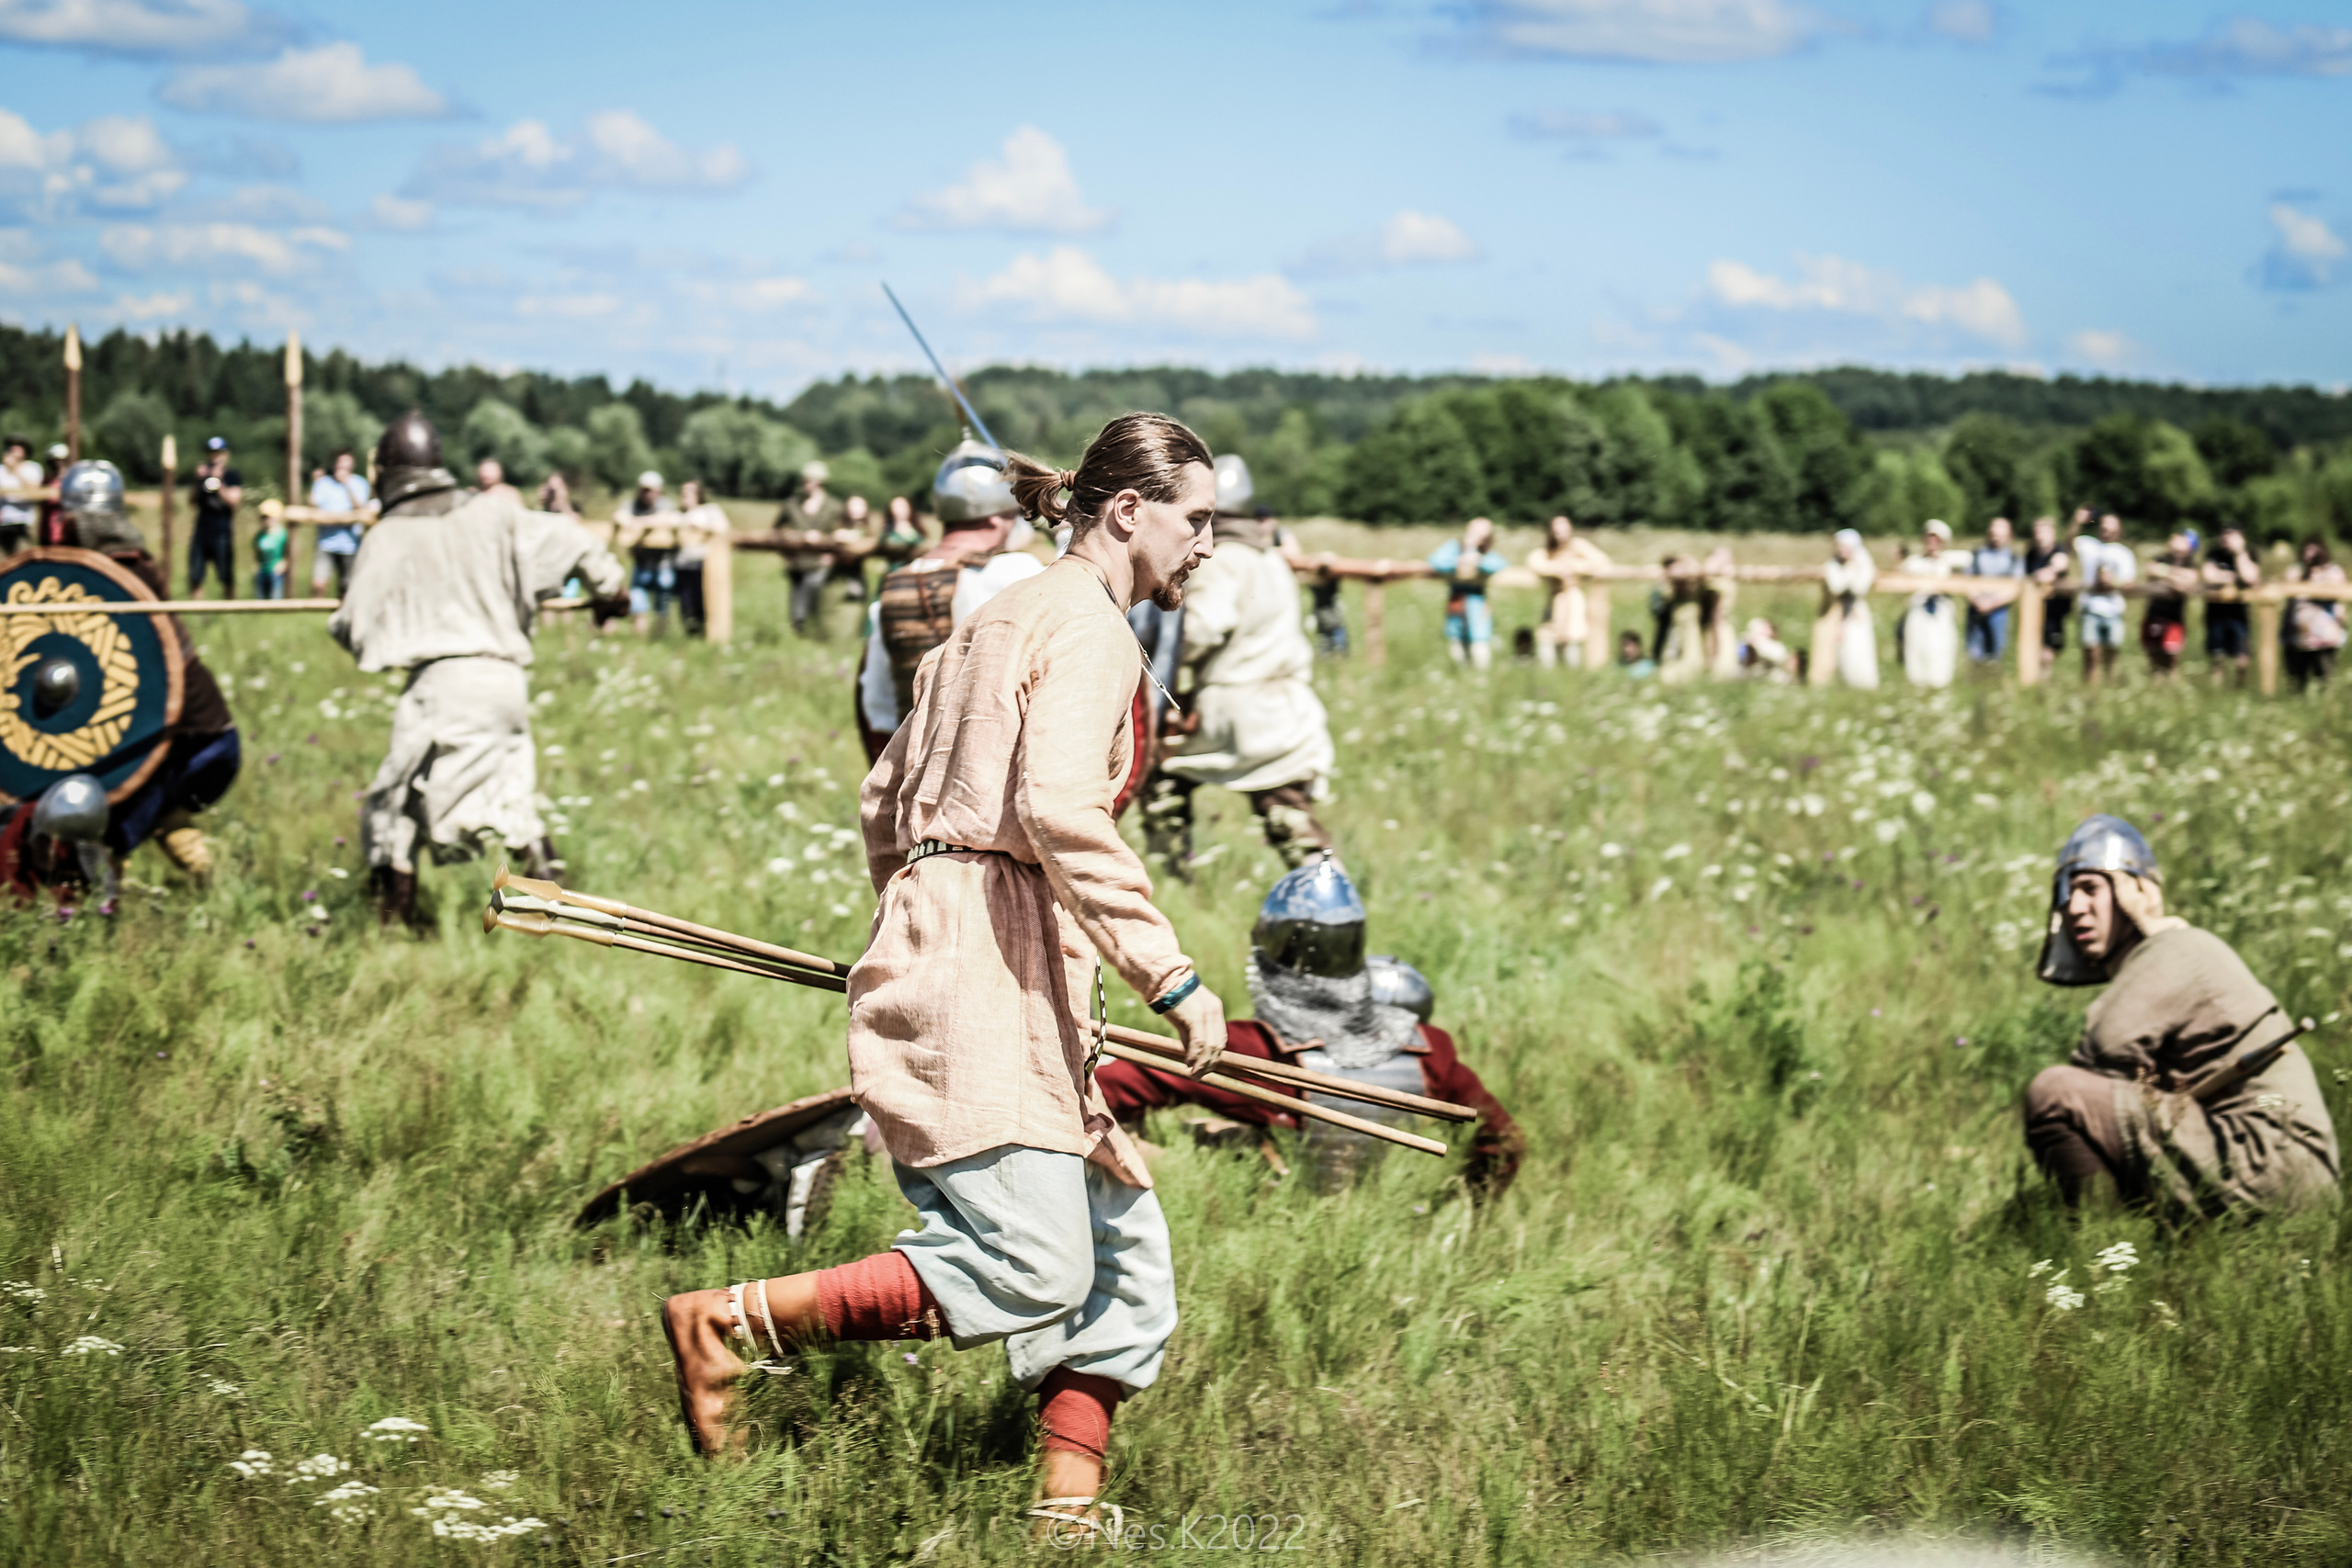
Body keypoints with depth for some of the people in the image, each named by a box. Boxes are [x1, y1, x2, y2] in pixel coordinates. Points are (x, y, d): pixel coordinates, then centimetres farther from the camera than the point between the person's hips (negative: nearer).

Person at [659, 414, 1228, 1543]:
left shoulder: (1002, 620, 23)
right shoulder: (1086, 624, -6)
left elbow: (885, 806, 26)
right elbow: (1057, 807, -23)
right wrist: (1168, 974, -23)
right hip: (986, 964, -10)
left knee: (1127, 1262, 8)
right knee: (1033, 1272, -16)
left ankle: (1066, 1520, 7)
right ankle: (730, 1323, -14)